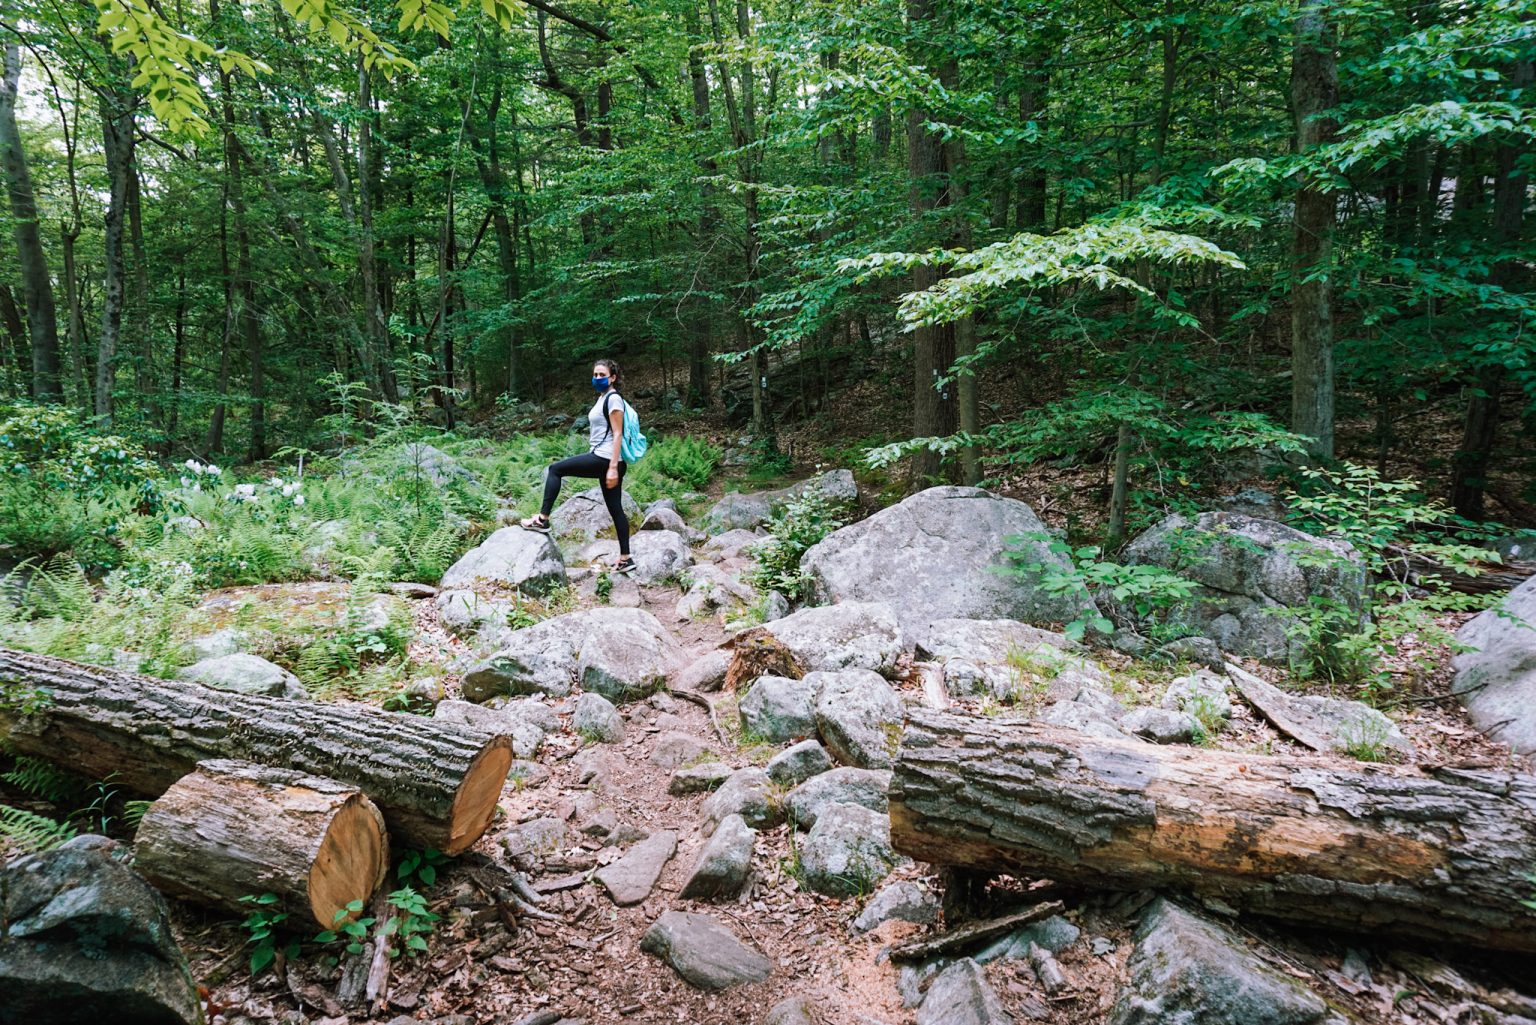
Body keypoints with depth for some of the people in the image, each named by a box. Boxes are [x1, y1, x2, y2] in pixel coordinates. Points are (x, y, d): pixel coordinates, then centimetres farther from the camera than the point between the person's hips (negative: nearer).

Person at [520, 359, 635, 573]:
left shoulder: (613, 399, -9)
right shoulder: (602, 398, 20)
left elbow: (617, 435, -15)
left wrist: (613, 467, -21)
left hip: (604, 459, -10)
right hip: (601, 459, 10)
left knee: (555, 470, -3)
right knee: (615, 509, 7)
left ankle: (543, 520, 0)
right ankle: (625, 559, 8)